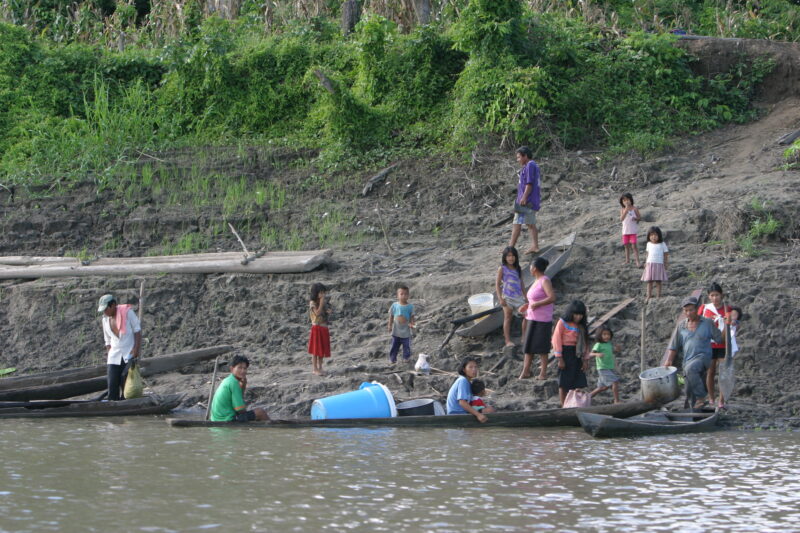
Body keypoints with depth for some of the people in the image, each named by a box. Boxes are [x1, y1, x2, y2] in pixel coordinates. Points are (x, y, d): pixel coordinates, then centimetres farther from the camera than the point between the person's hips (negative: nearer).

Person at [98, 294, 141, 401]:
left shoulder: (127, 313, -6)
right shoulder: (105, 319, 10)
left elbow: (138, 332, -6)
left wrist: (135, 351, -15)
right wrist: (108, 356, 12)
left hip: (129, 355, -5)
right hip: (114, 356, 5)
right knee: (112, 385, -7)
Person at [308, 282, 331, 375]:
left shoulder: (324, 303, 9)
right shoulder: (313, 303, -10)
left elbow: (327, 316, 17)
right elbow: (317, 313, -23)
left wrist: (329, 312, -6)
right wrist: (321, 302, -22)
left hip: (324, 329, 7)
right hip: (316, 327, -7)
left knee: (322, 349, 10)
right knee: (316, 350, -2)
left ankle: (319, 367, 19)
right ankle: (315, 369, 3)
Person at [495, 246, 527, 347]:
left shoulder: (518, 269, 12)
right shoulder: (502, 269, -2)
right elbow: (497, 284, -4)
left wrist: (525, 297, 15)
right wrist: (500, 298, -12)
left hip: (519, 297, 5)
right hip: (507, 297, -5)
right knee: (508, 318, -1)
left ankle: (524, 337, 12)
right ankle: (508, 341, 3)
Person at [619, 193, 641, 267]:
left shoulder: (634, 209, -4)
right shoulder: (622, 210, 1)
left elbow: (640, 217, 0)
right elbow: (621, 219, -13)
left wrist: (636, 218, -23)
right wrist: (626, 210, -23)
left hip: (633, 230, -3)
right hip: (625, 231, 3)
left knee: (634, 245, -8)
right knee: (626, 246, 13)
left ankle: (637, 261, -6)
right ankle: (627, 260, 27)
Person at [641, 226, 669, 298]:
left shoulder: (662, 244, -1)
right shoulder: (649, 244, 9)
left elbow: (666, 254, 3)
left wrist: (666, 263, -1)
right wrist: (646, 262, 15)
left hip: (659, 264, -3)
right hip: (650, 264, 3)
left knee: (658, 281, 0)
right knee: (649, 281, 1)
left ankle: (659, 296, 6)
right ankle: (649, 296, 5)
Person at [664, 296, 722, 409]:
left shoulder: (707, 323, 2)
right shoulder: (682, 325, 10)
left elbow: (719, 339, 3)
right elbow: (675, 345, 11)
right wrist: (669, 360, -1)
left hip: (703, 357, -5)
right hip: (688, 361, 5)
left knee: (690, 369, -36)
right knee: (690, 391, 1)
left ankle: (701, 398, -24)